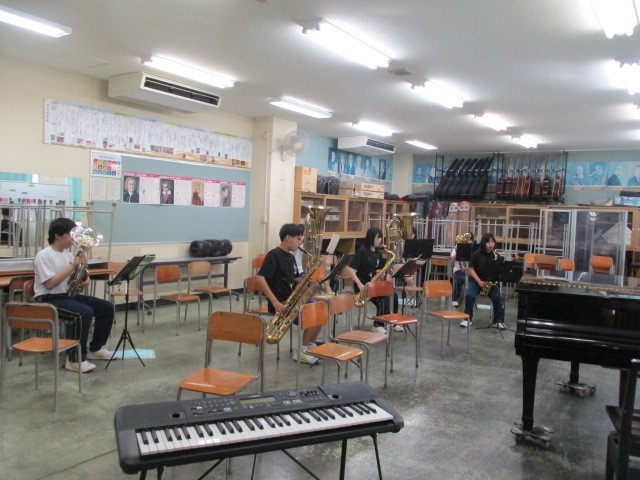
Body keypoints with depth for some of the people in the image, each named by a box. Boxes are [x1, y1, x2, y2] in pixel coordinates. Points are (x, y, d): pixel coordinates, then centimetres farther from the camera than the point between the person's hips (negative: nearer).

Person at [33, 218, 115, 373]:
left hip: (69, 295, 9)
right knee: (85, 312, -34)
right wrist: (72, 267, -20)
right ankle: (75, 359, -24)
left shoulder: (67, 254, 12)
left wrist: (85, 280, -3)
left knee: (106, 307, 0)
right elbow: (49, 284, -22)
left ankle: (95, 348, 14)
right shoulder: (43, 255, -13)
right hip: (49, 300, -8)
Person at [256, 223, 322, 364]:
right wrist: (275, 302, -27)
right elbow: (259, 278, -23)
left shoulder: (290, 257, 14)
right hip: (280, 302, -9)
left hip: (292, 299, 9)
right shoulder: (273, 255, -13)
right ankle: (301, 352, -5)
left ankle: (311, 346, 12)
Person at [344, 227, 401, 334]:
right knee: (384, 299, -25)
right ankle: (378, 325, -9)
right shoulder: (362, 251, -13)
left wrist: (384, 274, -6)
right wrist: (360, 285, -26)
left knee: (393, 295, -11)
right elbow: (350, 269, -19)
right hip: (363, 285, -7)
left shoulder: (378, 252, 11)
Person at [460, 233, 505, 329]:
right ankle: (468, 318, -8)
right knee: (470, 295, -26)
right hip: (476, 280, -1)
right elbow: (470, 269, -4)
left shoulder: (497, 256, 2)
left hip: (492, 281, 1)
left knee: (497, 297, -25)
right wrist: (478, 281, -14)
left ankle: (499, 320, -6)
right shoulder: (477, 254, -2)